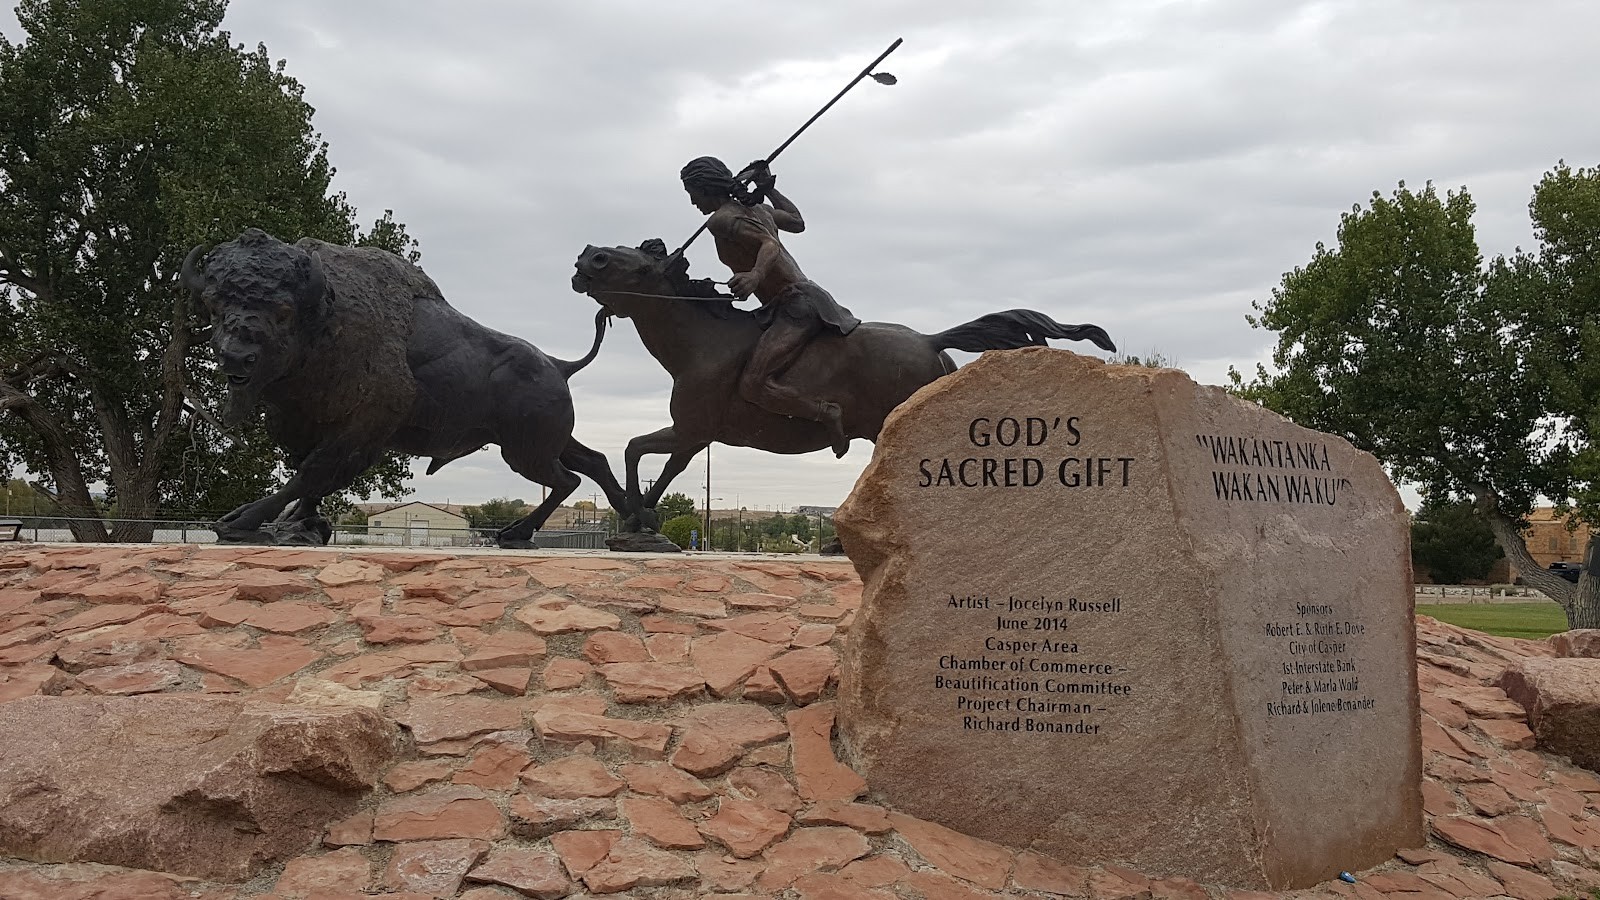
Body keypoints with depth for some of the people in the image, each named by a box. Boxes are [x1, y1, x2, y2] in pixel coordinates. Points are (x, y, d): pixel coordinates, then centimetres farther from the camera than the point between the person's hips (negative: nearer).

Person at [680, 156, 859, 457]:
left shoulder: (721, 220, -9)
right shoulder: (758, 208, 18)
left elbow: (770, 245, -23)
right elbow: (797, 222, 33)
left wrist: (755, 275, -41)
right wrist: (769, 188, 39)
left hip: (795, 306, -11)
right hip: (805, 295, 11)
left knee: (752, 386, -23)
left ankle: (827, 412, -18)